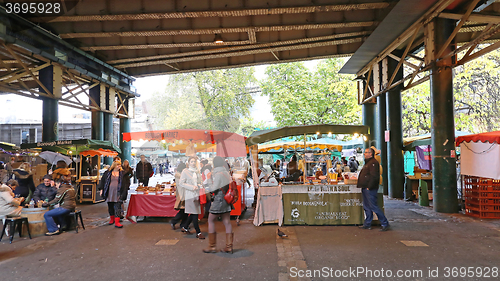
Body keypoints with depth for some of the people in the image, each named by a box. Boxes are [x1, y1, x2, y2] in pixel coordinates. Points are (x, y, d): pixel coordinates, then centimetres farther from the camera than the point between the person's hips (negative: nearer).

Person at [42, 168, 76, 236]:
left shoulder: (62, 189, -12)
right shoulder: (71, 187, 16)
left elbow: (56, 200, -14)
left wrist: (47, 204, -3)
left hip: (66, 208, -10)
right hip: (72, 207, 10)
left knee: (47, 215, -7)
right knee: (57, 211, 38)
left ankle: (54, 230, -8)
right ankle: (63, 226, 40)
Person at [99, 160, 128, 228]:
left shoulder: (123, 173, 4)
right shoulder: (108, 173, 6)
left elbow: (127, 181, 9)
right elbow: (102, 180, 11)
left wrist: (125, 190, 0)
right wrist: (101, 189, 4)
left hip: (118, 193, -2)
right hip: (109, 193, 2)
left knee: (118, 207, -6)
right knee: (110, 206, 12)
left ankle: (117, 222, -5)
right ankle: (112, 219, 31)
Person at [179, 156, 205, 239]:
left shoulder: (197, 172, 14)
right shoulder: (185, 171, -3)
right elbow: (181, 183, -8)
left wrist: (200, 185, 1)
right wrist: (191, 187, -17)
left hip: (197, 194, 6)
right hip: (190, 195, -6)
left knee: (193, 213, 11)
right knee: (194, 213, -7)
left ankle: (185, 228, 30)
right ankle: (198, 233, -3)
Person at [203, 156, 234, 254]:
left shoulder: (218, 174, -15)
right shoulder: (227, 173, 9)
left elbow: (214, 188, -16)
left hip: (219, 200, -8)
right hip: (227, 200, 8)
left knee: (211, 221, 5)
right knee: (227, 222, 9)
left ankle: (212, 246, 10)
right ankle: (229, 247, 12)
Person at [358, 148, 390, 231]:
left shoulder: (373, 163, -14)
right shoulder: (367, 162, 19)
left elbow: (374, 176, -22)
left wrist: (369, 187, -21)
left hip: (370, 189, -11)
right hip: (365, 189, 11)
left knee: (373, 207, -7)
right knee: (366, 207, 14)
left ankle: (385, 224, 2)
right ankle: (367, 224, 21)